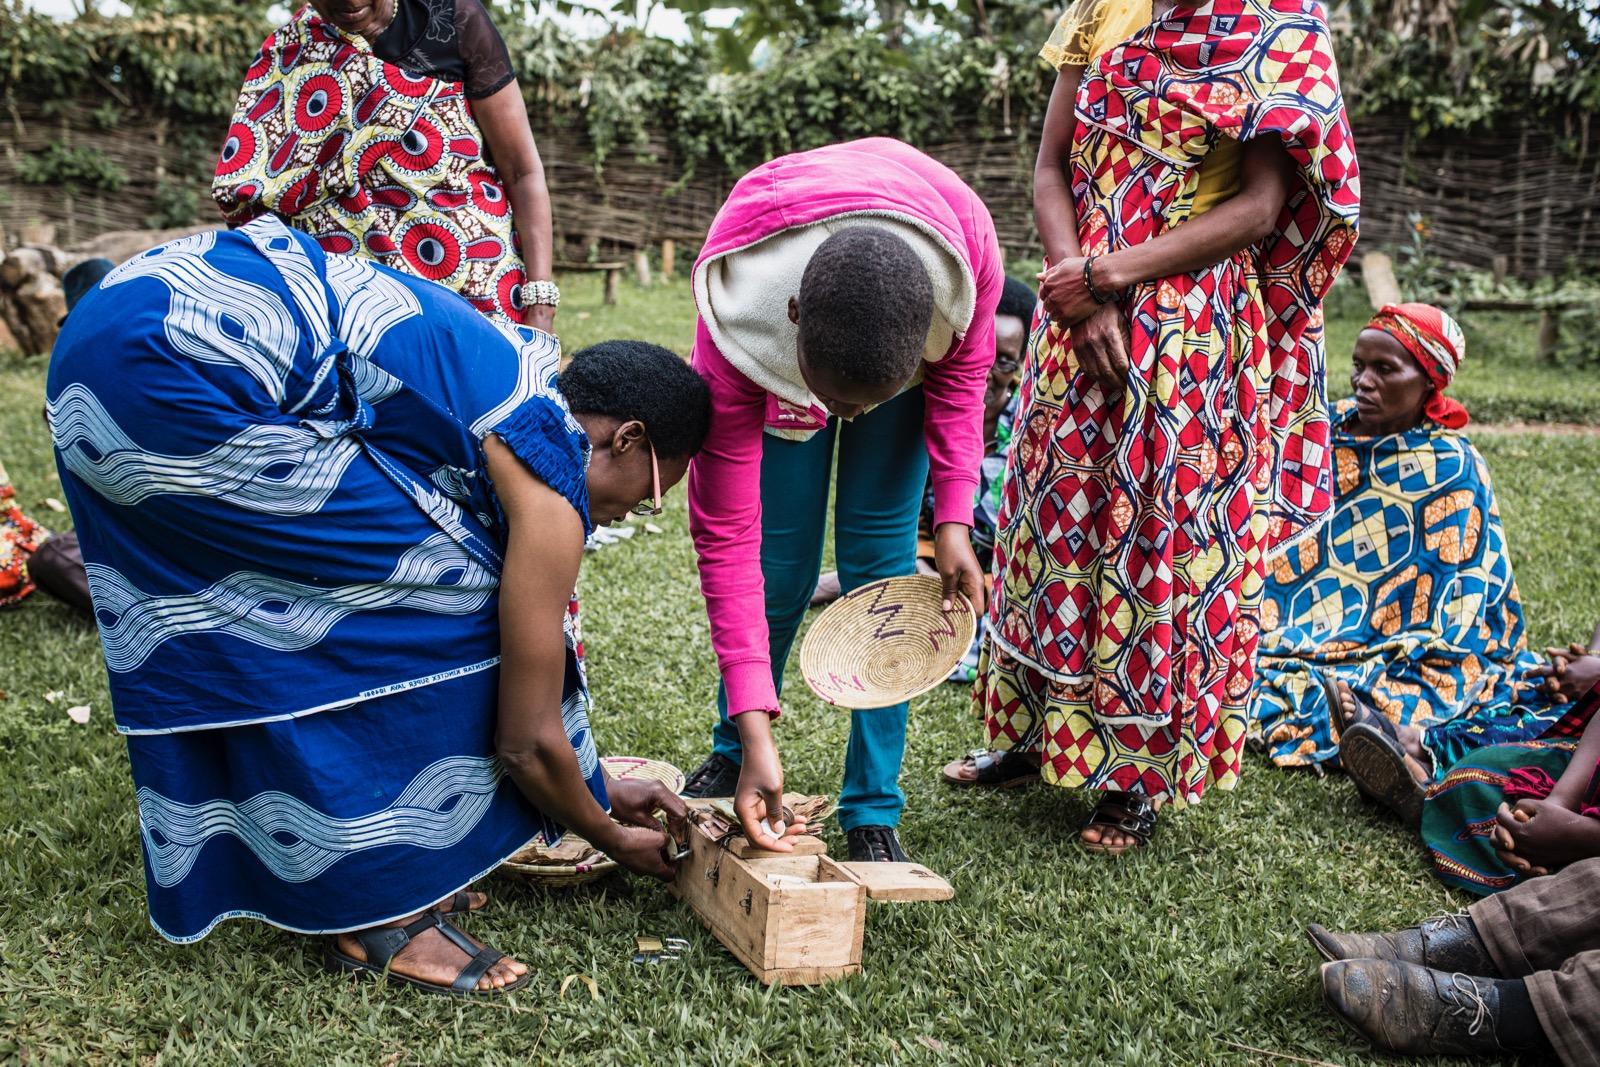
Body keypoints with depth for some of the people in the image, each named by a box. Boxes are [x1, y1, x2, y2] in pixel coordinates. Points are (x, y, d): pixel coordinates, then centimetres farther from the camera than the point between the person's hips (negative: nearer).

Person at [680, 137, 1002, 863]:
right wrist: (756, 734, -38)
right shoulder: (735, 324, -42)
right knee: (780, 557, -7)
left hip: (911, 343, 1)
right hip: (776, 351, -1)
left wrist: (953, 517, -25)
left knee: (881, 550, -10)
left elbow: (962, 371, -15)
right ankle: (734, 754, 20)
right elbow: (725, 536, -36)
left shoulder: (967, 244, -41)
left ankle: (873, 811, -1)